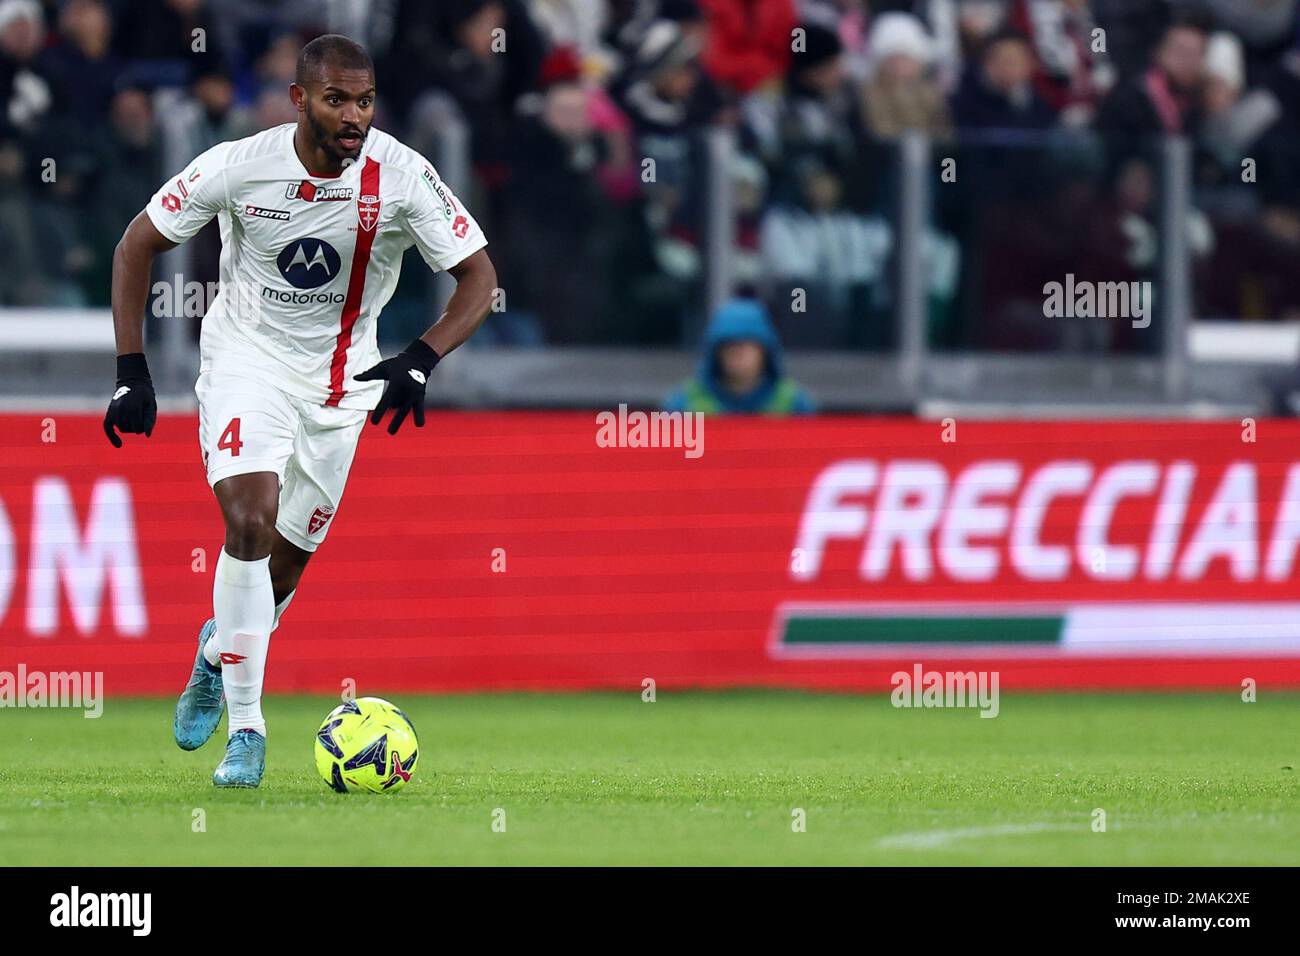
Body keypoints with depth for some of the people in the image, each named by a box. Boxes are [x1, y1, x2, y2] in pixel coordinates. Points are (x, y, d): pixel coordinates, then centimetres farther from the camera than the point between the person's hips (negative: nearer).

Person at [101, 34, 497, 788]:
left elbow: (479, 275, -13)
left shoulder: (402, 175, -18)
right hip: (247, 358, -2)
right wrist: (132, 372, -11)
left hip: (343, 377, 2)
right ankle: (246, 729, -16)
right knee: (249, 523, -23)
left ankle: (218, 654, 42)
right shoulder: (239, 166, -18)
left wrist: (420, 362, -30)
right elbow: (138, 245, -5)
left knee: (287, 560, 8)